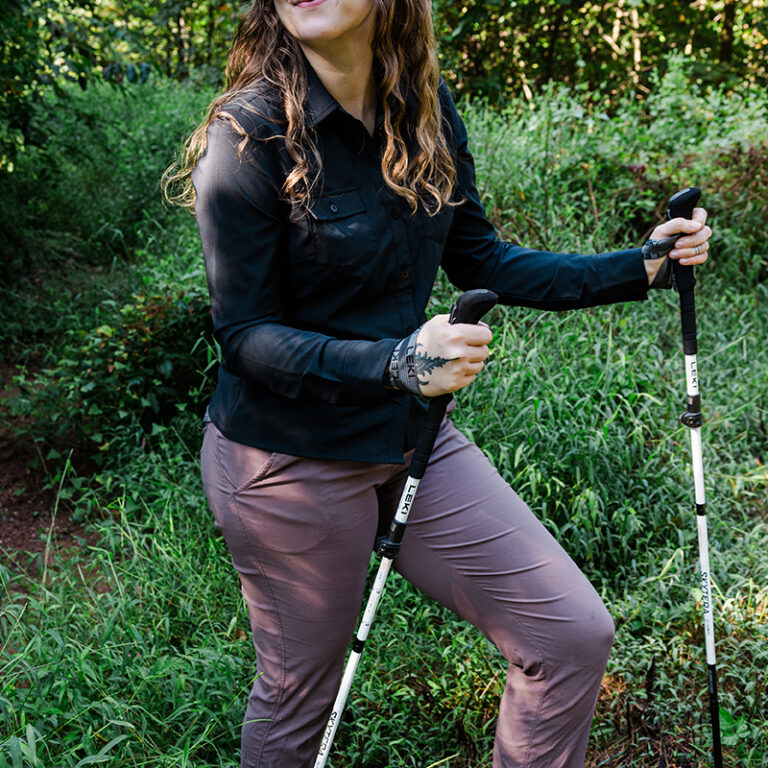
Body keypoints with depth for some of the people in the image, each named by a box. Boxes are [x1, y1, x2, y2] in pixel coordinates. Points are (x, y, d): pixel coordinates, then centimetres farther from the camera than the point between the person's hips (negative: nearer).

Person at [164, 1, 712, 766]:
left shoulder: (427, 109, 0)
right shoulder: (249, 131, -17)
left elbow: (481, 261, 9)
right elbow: (245, 336, -18)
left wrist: (643, 265, 5)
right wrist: (398, 361, -33)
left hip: (411, 437, 6)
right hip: (290, 464, -5)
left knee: (573, 635, 3)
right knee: (298, 691, 12)